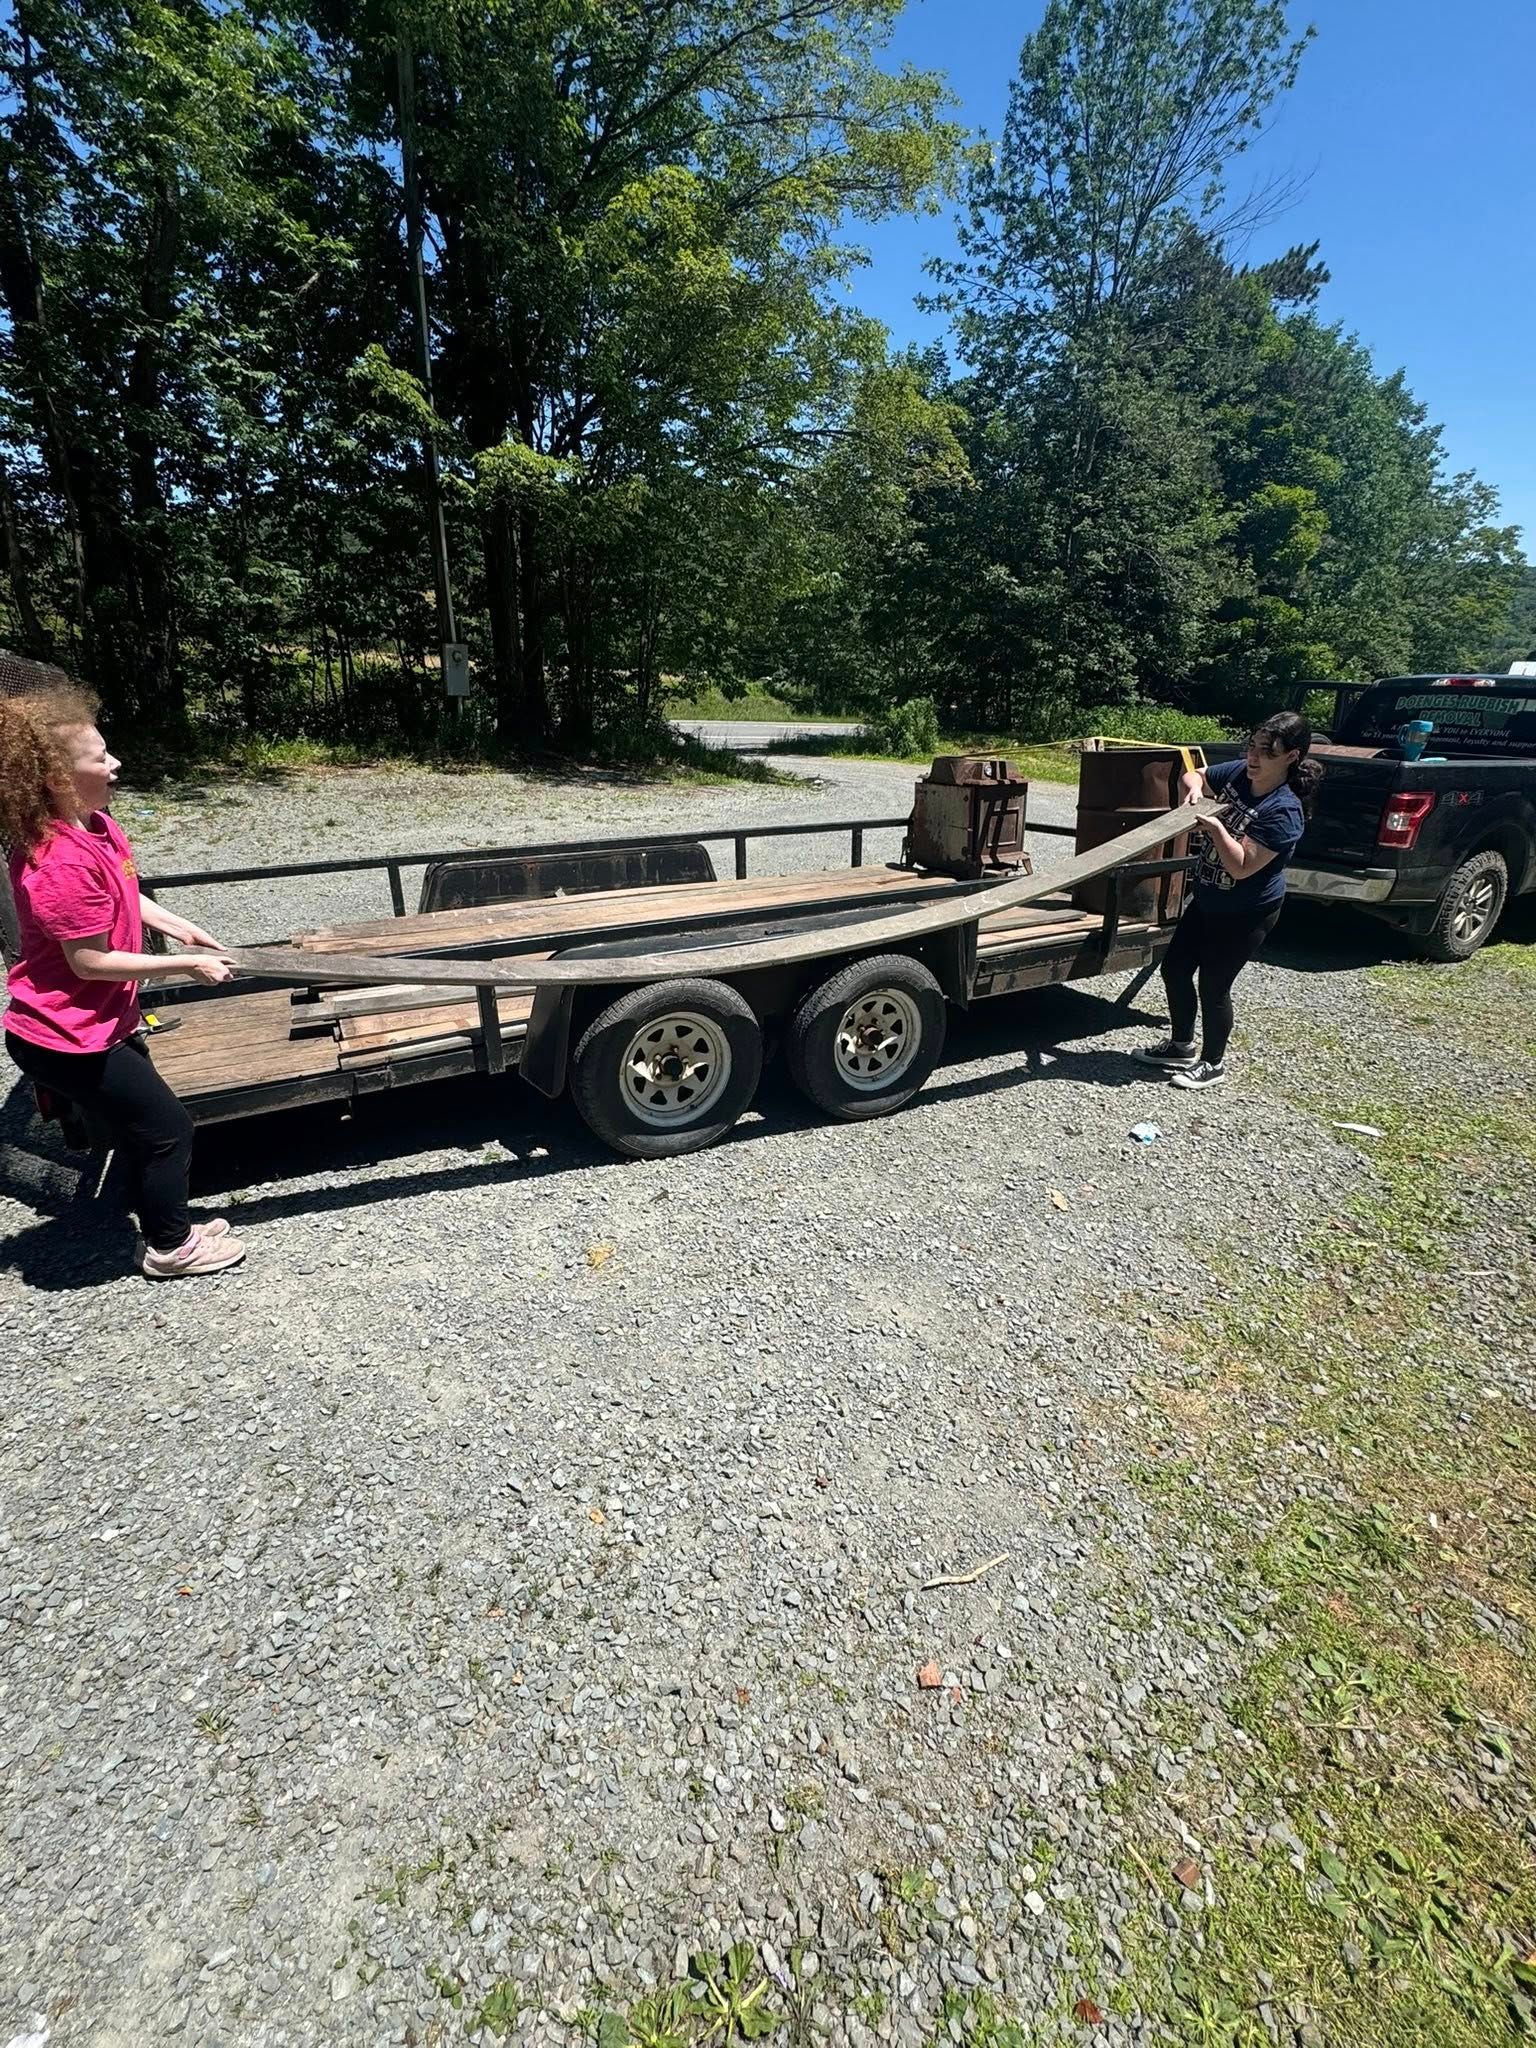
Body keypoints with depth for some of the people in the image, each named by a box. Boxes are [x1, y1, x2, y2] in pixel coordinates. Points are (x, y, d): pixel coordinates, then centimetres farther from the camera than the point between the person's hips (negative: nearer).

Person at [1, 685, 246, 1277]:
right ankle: (170, 1249, 24)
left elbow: (122, 894, 18)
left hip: (103, 1023, 9)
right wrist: (187, 964, -18)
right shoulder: (62, 863, -30)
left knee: (147, 1124, 23)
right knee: (169, 1130, 3)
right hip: (67, 1039, -9)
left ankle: (165, 1225, 42)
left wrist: (178, 926, 7)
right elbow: (90, 962, -25)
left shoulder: (97, 825, 0)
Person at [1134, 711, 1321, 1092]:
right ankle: (1181, 1046, 33)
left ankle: (1212, 1064, 23)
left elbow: (1242, 866, -28)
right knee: (1174, 969, 14)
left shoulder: (1283, 811, -25)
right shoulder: (1238, 773, -5)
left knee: (1213, 985, 1)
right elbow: (1192, 776, 12)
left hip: (1245, 916, -8)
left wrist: (1215, 828, -33)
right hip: (1207, 900, 8)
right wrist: (1193, 790, -9)